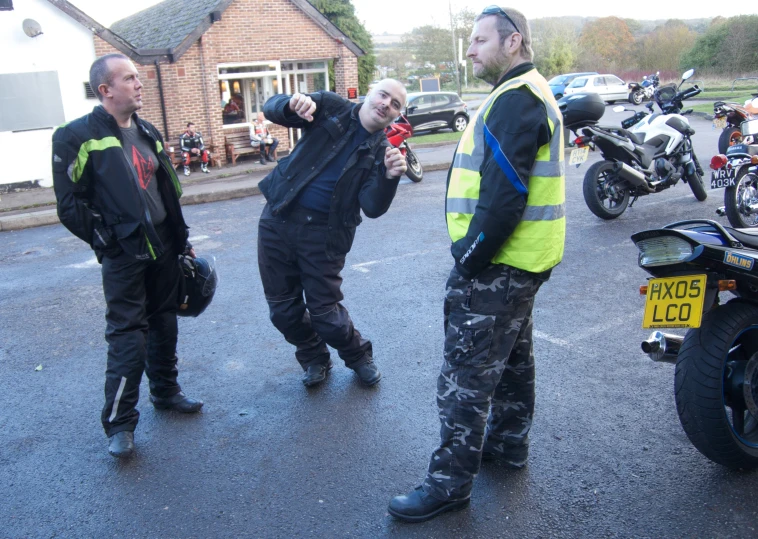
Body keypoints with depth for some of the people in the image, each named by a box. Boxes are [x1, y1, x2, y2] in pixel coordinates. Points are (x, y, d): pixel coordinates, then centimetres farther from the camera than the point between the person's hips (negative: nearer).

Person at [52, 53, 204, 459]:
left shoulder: (148, 134, 12)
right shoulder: (78, 136, -10)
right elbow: (70, 205, -10)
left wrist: (183, 242, 16)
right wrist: (107, 242, -12)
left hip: (163, 250, 7)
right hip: (123, 256, -6)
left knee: (164, 324, 16)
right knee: (128, 337, -5)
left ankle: (165, 391, 35)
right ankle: (119, 425, 9)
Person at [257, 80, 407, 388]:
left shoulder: (382, 151, -1)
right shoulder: (331, 108, 1)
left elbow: (373, 207, -13)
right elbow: (272, 109, -1)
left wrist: (390, 176, -31)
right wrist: (293, 104, -24)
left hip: (323, 232, -2)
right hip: (278, 219, 2)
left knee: (325, 312, 0)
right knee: (283, 310, 9)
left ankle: (358, 357, 30)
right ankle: (313, 359, 35)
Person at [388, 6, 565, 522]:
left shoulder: (514, 98, -17)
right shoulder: (531, 92, 17)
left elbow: (504, 193, -26)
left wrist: (469, 257, -19)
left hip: (496, 265, -11)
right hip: (520, 261, 11)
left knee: (466, 374, -4)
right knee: (512, 355, 21)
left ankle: (451, 481, 7)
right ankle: (509, 442, 38)